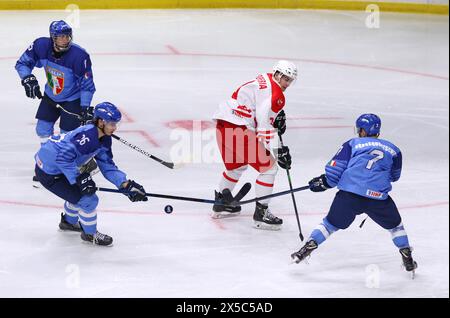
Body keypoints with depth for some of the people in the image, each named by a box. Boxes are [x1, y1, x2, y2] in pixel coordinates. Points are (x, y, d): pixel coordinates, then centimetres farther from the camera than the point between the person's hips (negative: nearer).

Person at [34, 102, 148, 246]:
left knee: (81, 191, 28)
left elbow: (108, 167, 6)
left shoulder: (104, 140, 4)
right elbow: (63, 157, -32)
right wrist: (79, 178, -31)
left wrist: (126, 185, -6)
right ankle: (90, 234, 14)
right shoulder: (87, 136, -28)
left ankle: (69, 221, 51)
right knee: (88, 200, -8)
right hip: (48, 173, -10)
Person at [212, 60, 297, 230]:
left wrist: (278, 115, 14)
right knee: (269, 167, -4)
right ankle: (261, 213, -2)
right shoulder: (273, 93, -13)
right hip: (238, 129, -10)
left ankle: (221, 203, 44)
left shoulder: (265, 80, 17)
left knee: (237, 165, 32)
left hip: (222, 124, 10)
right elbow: (264, 127, -19)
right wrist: (277, 151, -17)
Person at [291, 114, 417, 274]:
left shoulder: (353, 144, 13)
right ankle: (408, 260, 22)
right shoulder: (393, 150, 19)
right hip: (378, 198, 1)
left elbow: (335, 170, 7)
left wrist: (323, 182, 23)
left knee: (331, 224, 17)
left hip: (349, 195, -1)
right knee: (394, 224, 24)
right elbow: (394, 176, 33)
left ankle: (309, 246, 7)